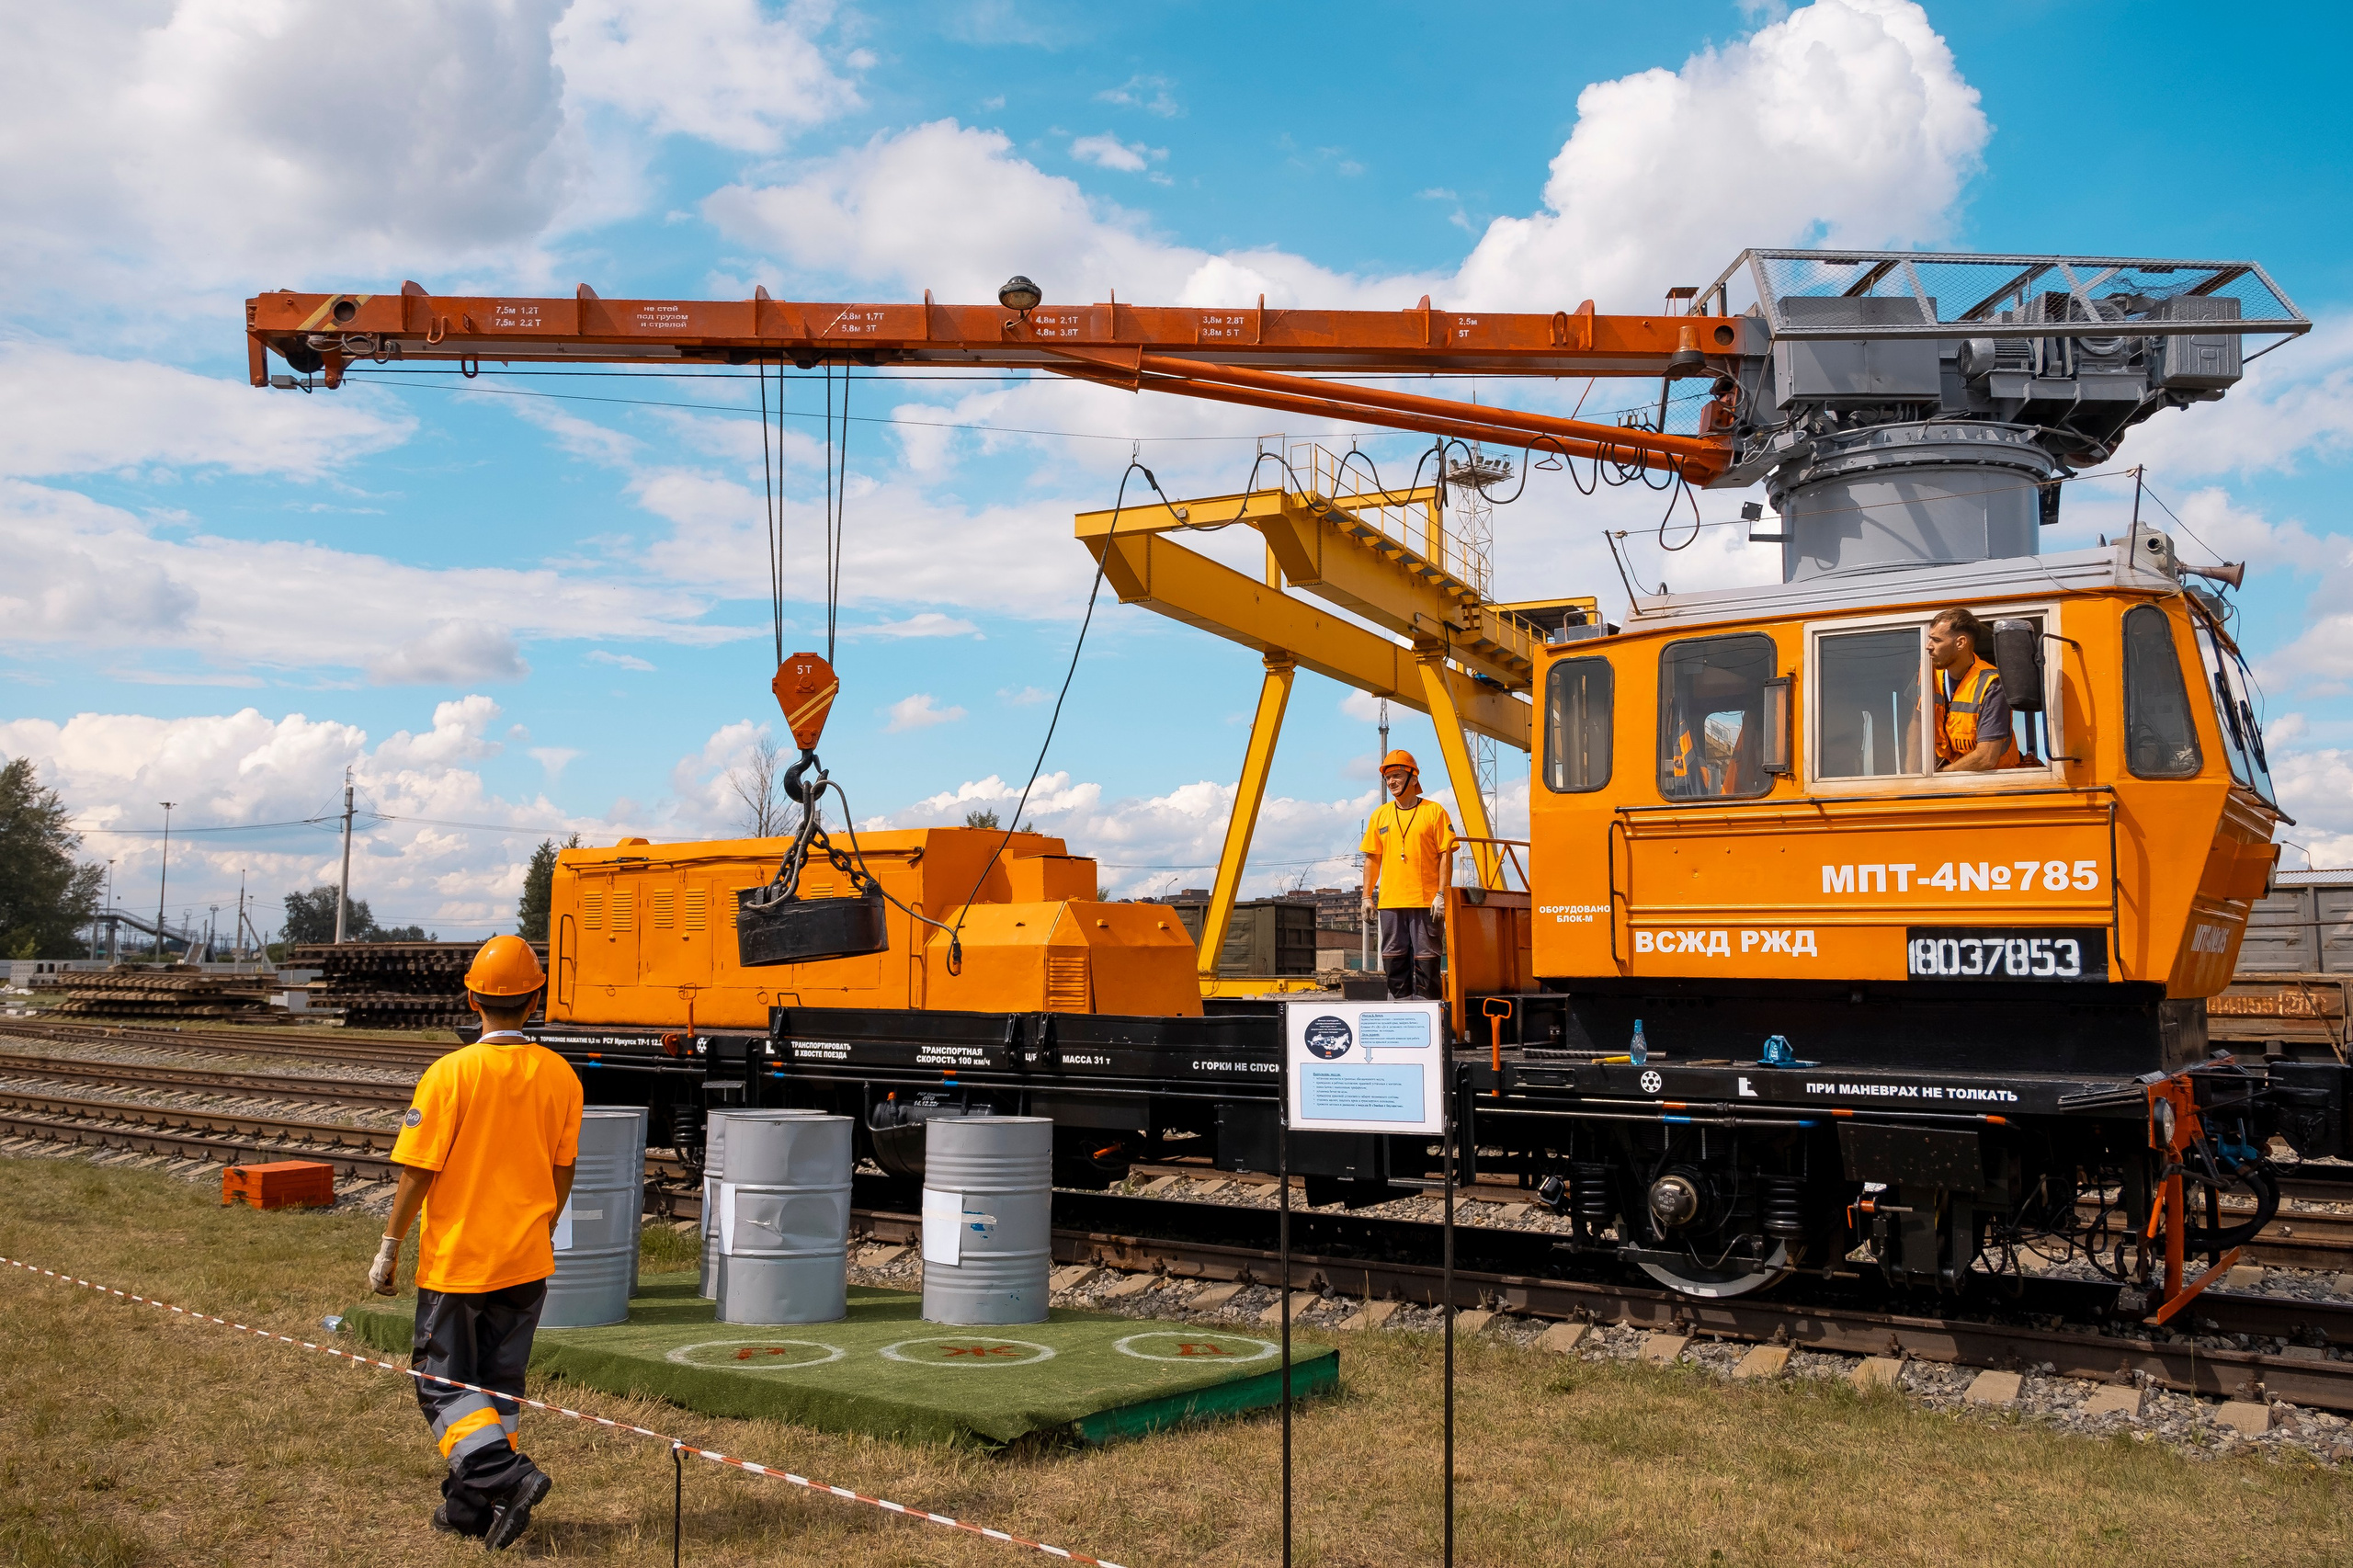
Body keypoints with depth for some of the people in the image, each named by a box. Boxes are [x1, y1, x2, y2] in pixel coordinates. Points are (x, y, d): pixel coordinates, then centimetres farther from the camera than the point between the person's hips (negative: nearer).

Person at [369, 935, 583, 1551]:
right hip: (526, 1261, 4)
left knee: (444, 1385, 7)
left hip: (455, 1259, -4)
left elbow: (418, 1172, -12)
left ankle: (507, 1474, -10)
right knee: (499, 1384, 15)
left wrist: (389, 1248, 0)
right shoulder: (559, 1074, -2)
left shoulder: (451, 1073, -14)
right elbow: (563, 1171, 6)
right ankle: (472, 1504, 19)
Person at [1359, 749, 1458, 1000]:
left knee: (1425, 958, -3)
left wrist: (1442, 894, -10)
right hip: (1390, 902, 4)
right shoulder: (1380, 815, 13)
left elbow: (1446, 855, -2)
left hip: (1426, 902, -4)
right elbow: (1372, 858, 15)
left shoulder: (1434, 811, 1)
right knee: (1394, 958, 5)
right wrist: (1367, 896, 8)